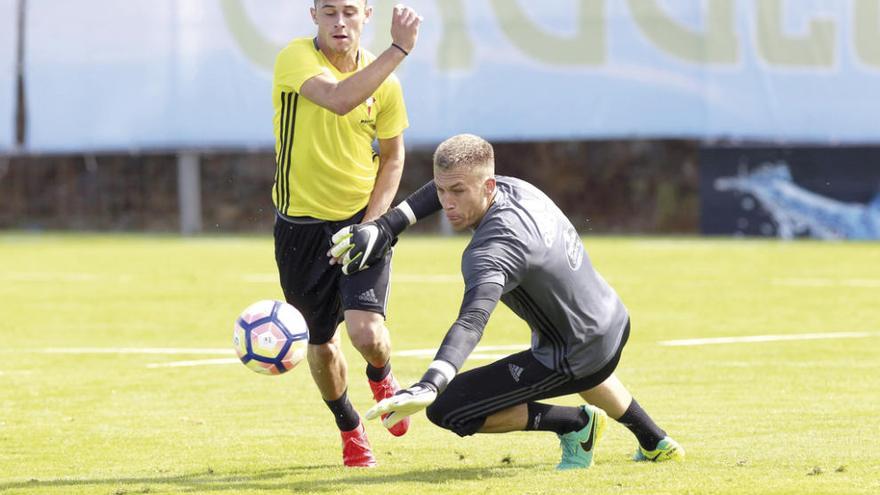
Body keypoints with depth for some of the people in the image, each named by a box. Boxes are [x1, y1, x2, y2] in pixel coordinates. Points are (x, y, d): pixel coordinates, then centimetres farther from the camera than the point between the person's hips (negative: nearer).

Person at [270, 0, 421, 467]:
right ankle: (349, 427, 38)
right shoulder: (296, 58, -16)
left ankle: (381, 377, 20)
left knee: (366, 332, -18)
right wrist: (399, 49, -39)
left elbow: (392, 156, 7)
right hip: (301, 224, -1)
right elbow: (339, 99, -36)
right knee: (320, 342, 9)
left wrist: (372, 221, -7)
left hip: (362, 218, 1)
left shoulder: (383, 79, -4)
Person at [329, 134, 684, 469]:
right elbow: (447, 185, 9)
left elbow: (473, 320, -50)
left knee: (445, 409, -10)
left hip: (576, 362, -9)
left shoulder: (492, 250, -34)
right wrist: (386, 226, -3)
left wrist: (429, 386, -64)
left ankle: (577, 424, 2)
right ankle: (655, 443, 58)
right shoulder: (518, 189, -8)